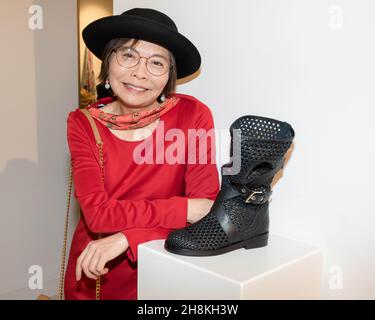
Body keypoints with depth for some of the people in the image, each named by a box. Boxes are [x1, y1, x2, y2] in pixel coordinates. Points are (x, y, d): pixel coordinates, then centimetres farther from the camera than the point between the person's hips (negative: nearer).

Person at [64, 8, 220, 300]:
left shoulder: (193, 115, -15)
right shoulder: (83, 123, -11)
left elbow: (205, 212, -18)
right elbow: (97, 213, -20)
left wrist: (125, 238, -26)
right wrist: (186, 208, -27)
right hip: (91, 275, 2)